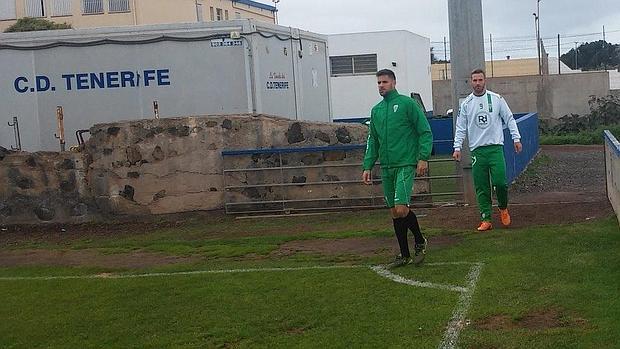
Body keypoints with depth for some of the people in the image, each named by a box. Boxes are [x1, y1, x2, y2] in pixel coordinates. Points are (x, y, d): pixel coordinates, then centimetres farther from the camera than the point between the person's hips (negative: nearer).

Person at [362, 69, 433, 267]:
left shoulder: (407, 103, -3)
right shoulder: (376, 110, 15)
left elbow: (425, 132, -4)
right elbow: (373, 141, 19)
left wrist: (423, 157, -13)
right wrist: (368, 166, 12)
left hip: (405, 164, -6)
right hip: (386, 167, 6)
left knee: (401, 209, -16)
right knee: (394, 212, 7)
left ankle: (420, 242, 9)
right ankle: (404, 255, 17)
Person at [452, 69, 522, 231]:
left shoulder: (497, 99, 4)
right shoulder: (466, 103, 6)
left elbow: (509, 119, 9)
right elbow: (460, 127, 9)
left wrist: (516, 138, 3)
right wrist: (457, 147, 0)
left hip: (496, 147, -1)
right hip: (477, 150, 1)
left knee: (500, 182, -10)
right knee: (481, 187, 1)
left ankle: (503, 208, 18)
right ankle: (486, 219, 7)